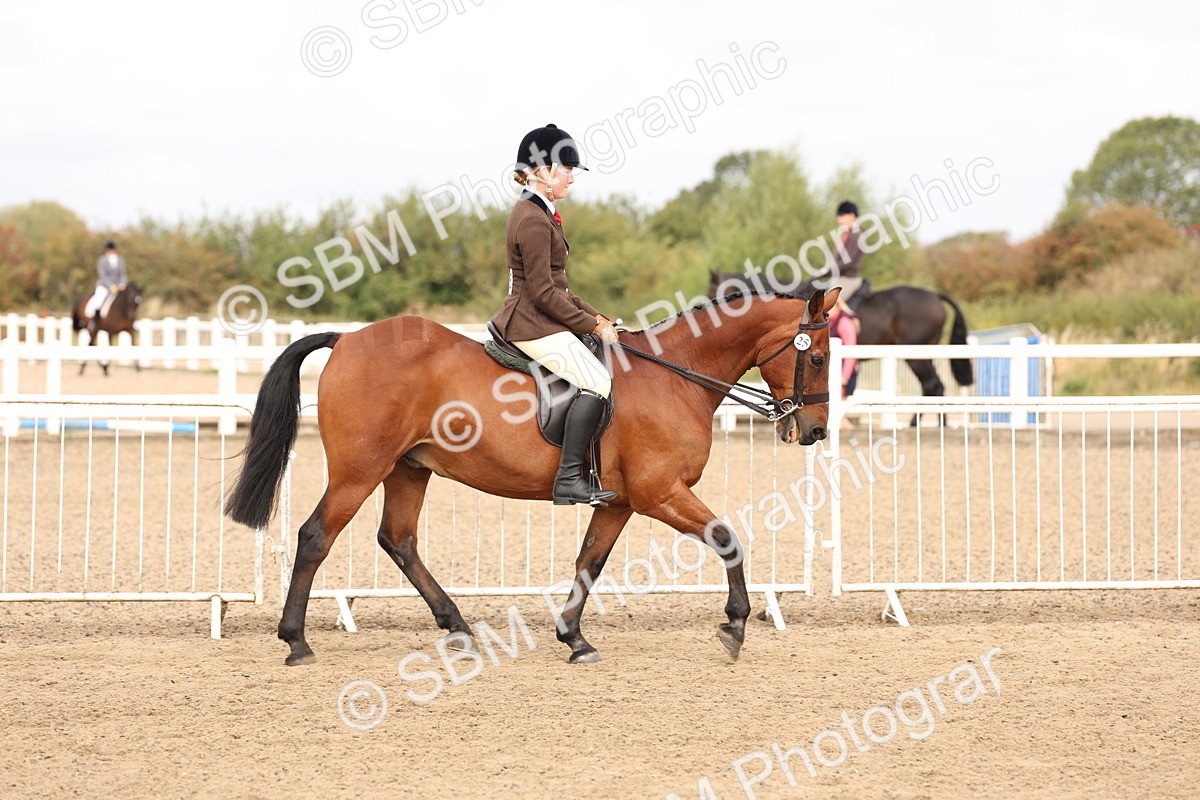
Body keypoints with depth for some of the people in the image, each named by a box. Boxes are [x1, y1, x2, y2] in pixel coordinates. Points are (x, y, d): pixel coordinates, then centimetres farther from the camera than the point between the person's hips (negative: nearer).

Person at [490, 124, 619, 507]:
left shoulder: (540, 214, 17)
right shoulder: (533, 220, -16)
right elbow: (544, 294, -20)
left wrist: (595, 317, 12)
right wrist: (593, 325, -13)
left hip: (533, 320, 11)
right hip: (534, 325, -11)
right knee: (597, 381, -21)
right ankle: (568, 479, -24)